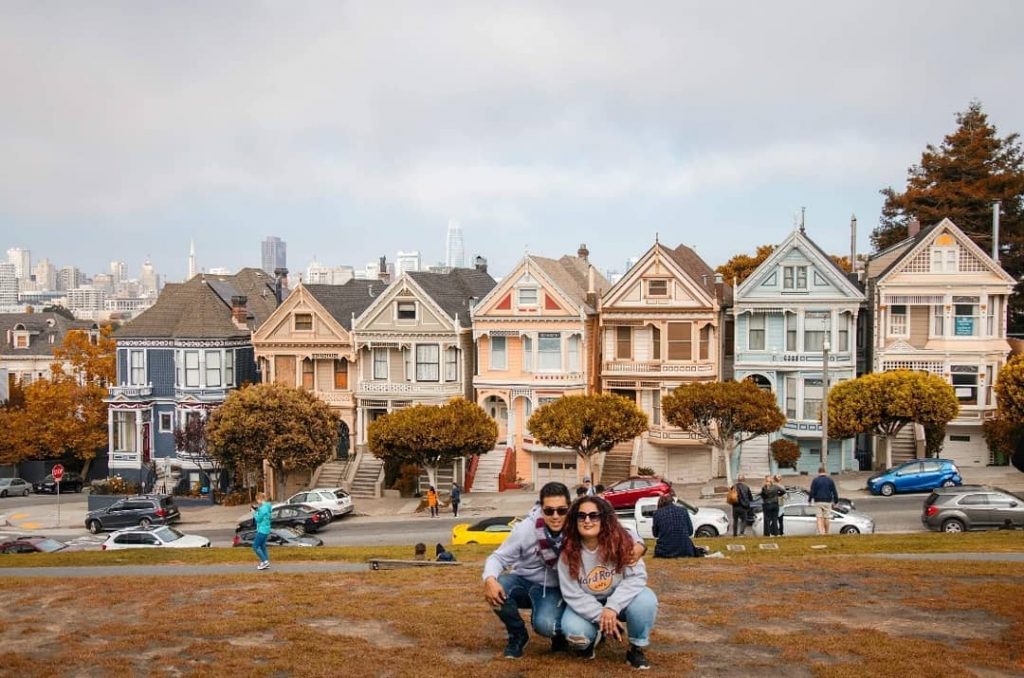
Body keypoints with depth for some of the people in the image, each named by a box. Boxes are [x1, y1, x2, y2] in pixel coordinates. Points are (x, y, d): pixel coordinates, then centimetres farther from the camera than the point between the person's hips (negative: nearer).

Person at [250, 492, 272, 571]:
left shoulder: (263, 507, -20)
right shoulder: (266, 506, 10)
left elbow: (258, 519, -17)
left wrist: (254, 511, -7)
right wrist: (256, 510, 7)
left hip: (262, 530, -10)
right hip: (265, 529, 10)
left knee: (255, 546, -3)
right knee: (262, 546, 16)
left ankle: (265, 561, -4)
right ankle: (265, 563, 18)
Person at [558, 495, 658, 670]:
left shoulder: (621, 541, -20)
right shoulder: (568, 553, -18)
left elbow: (637, 576, -22)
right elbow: (573, 595, -16)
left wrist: (612, 607, -33)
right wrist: (601, 616, -27)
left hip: (619, 601, 0)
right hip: (586, 606, 0)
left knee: (646, 600, -31)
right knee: (573, 630, -30)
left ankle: (636, 649, -4)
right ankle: (593, 638, 10)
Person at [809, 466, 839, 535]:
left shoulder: (815, 480, -1)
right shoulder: (830, 480, 4)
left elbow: (812, 492, -4)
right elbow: (834, 492, 5)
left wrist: (810, 500, 7)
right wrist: (836, 501, 14)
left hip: (818, 501, -1)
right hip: (827, 501, 1)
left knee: (819, 518, -1)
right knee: (826, 518, 8)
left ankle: (821, 532, -17)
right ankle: (826, 533, 15)